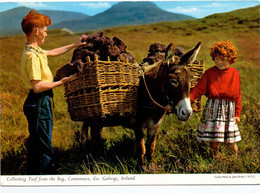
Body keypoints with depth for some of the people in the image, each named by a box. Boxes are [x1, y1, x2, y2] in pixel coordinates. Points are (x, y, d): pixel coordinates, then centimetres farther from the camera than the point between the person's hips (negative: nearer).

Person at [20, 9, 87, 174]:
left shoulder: (35, 51, 10)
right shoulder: (32, 55, -22)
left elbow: (53, 52, 30)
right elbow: (37, 86, -26)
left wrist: (74, 45, 35)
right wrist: (62, 82, -18)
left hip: (42, 102, 11)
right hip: (39, 103, -11)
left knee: (38, 143, 21)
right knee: (42, 145, -2)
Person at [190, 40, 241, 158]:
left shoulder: (235, 74, 1)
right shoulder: (209, 73, -2)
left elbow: (238, 95, 6)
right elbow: (198, 89, -5)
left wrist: (237, 114, 5)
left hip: (229, 109, 1)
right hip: (213, 108, -1)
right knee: (214, 133, 2)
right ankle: (214, 153, 25)